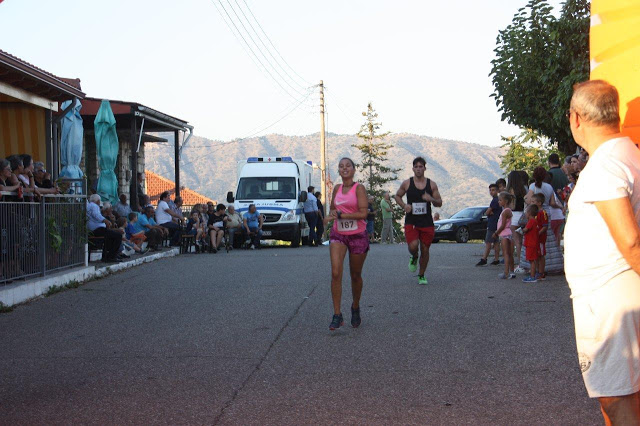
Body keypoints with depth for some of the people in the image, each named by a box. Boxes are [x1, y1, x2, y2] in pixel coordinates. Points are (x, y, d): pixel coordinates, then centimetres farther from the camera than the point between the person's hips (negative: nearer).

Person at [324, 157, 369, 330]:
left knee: (355, 276, 9)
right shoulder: (337, 188, 8)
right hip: (338, 235, 3)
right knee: (336, 273, -15)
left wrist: (340, 215, -19)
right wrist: (331, 215, 1)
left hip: (358, 236, -3)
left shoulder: (359, 188, -8)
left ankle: (355, 308, 34)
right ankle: (337, 315, -13)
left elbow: (363, 213, -18)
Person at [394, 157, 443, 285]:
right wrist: (404, 206, -4)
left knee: (425, 250, 6)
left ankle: (421, 275, 25)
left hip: (427, 222, 2)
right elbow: (397, 196, 15)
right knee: (413, 246, -22)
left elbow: (439, 203, 7)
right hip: (411, 221, -1)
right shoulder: (407, 184, 1)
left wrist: (431, 199, -15)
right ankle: (414, 258, 15)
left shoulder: (431, 184, 3)